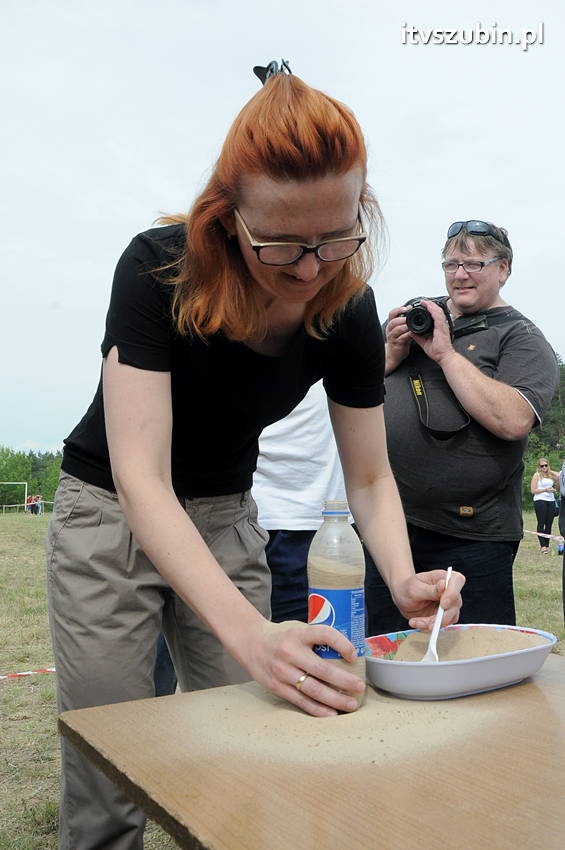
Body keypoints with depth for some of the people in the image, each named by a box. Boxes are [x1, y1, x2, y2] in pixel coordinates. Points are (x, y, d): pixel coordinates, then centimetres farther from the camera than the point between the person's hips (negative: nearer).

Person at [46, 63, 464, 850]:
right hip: (112, 514, -3)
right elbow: (140, 477, -33)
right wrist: (251, 633, -44)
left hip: (226, 519, 4)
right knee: (109, 783, -1)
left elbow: (369, 476, -7)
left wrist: (404, 579, -27)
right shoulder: (157, 269, -27)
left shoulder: (347, 311, -15)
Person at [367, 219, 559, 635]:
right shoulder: (416, 313, 13)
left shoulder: (521, 338, -2)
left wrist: (446, 352, -17)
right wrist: (391, 353, -6)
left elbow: (513, 421, -21)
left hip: (471, 541, -4)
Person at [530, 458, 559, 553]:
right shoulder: (536, 475, 1)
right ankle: (542, 546, -10)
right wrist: (545, 490, -14)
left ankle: (547, 546, 8)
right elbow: (533, 490, -5)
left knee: (549, 524, 4)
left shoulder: (551, 475, 14)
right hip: (540, 501, -5)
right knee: (541, 523, -7)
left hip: (551, 501, 5)